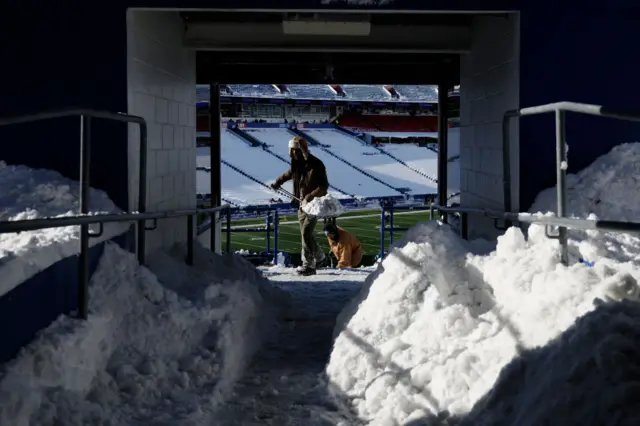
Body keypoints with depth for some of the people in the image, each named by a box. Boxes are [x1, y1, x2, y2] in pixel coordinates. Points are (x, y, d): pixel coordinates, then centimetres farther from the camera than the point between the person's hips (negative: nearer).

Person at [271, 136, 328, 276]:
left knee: (306, 233, -15)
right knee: (306, 233, 12)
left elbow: (324, 186, -19)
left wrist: (311, 196, -30)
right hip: (301, 204, 7)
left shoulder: (316, 165, -16)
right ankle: (319, 257, 31)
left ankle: (308, 265, -11)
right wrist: (278, 182, 35)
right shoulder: (296, 164, 5)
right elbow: (289, 173, 29)